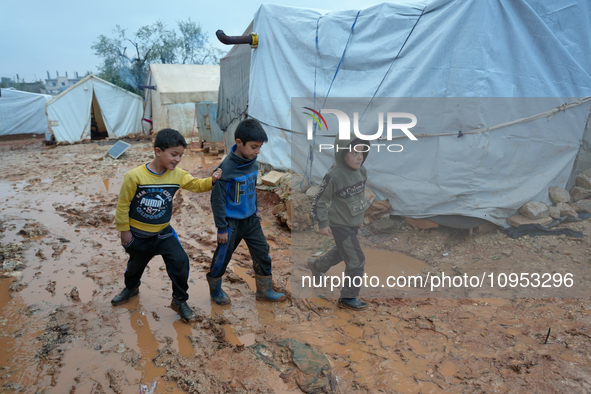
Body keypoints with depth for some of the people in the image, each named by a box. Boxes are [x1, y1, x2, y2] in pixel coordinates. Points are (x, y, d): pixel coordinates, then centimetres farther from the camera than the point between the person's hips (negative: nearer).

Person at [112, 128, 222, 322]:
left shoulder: (177, 174, -13)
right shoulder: (135, 176, -23)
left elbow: (196, 184, 0)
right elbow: (123, 204, -14)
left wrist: (211, 181, -21)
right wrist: (124, 230, -7)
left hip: (163, 233, 2)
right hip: (137, 234, -2)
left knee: (180, 262, -12)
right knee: (136, 263, 24)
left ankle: (179, 301, 11)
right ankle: (131, 288, 58)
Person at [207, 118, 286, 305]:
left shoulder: (252, 163, -3)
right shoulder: (226, 168, -25)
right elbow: (218, 199, -19)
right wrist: (222, 228, -15)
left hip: (251, 219, 7)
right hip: (232, 221, -6)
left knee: (262, 252, 10)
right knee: (223, 257, 11)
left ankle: (265, 290, 27)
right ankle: (215, 289, 36)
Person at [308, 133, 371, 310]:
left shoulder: (362, 171, -3)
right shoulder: (334, 176, -25)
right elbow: (319, 200, -17)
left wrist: (360, 216, 20)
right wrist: (322, 224, -15)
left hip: (353, 223, 8)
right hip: (340, 225, -8)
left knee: (342, 251, 27)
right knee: (357, 260, -5)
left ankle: (316, 265, 52)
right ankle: (348, 297, 12)